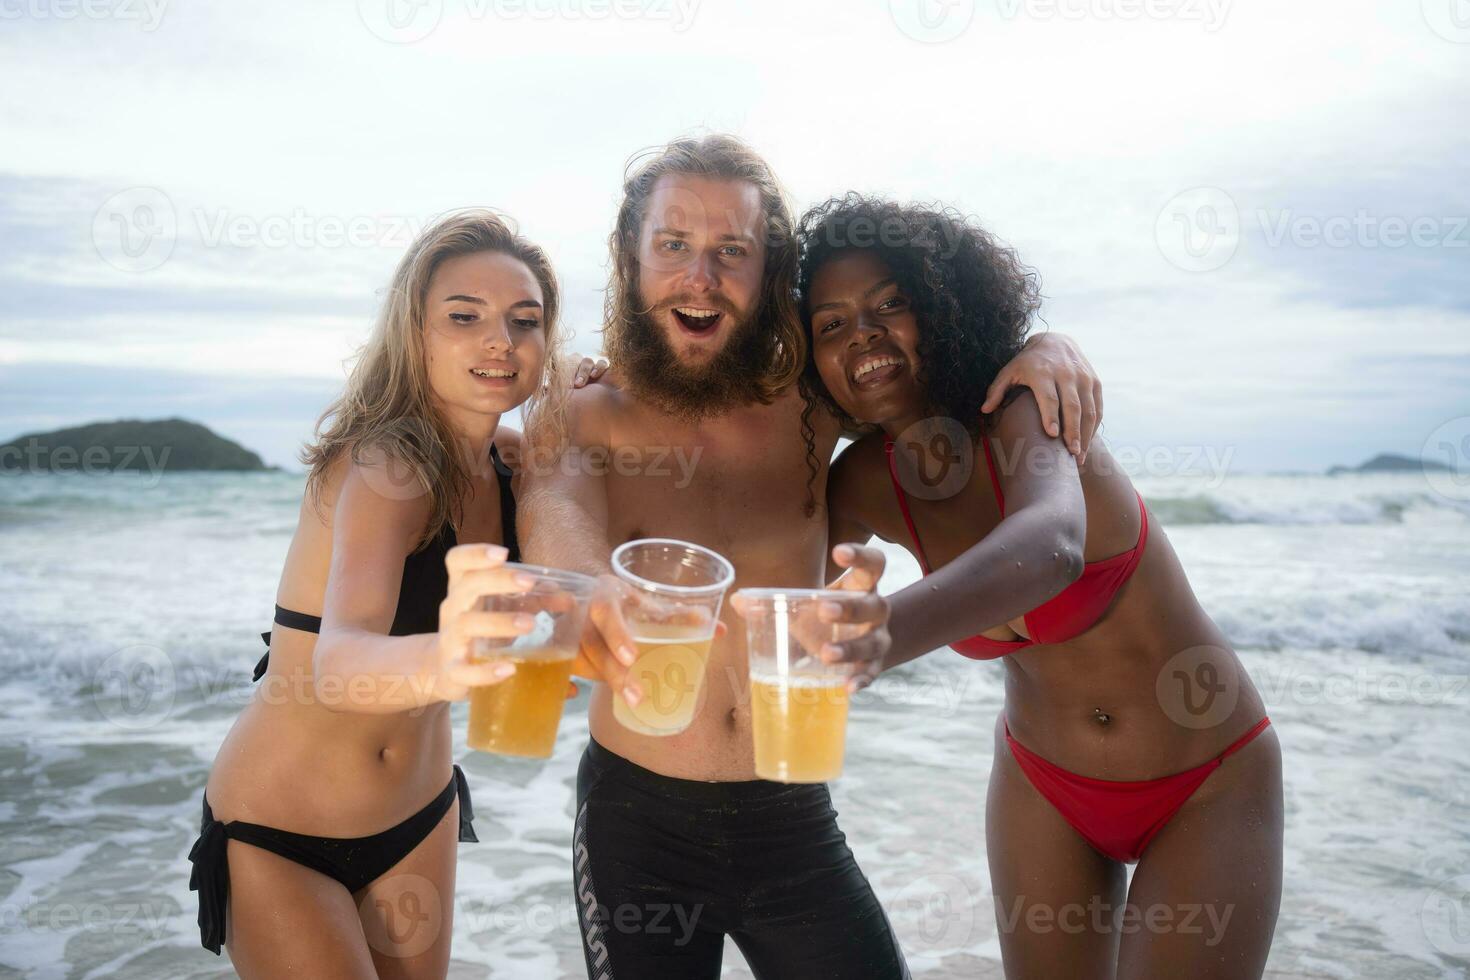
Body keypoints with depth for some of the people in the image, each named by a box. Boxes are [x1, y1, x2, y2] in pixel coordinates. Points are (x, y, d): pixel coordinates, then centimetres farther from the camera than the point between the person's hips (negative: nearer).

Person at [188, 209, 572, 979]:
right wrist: (440, 662, -66)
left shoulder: (513, 461, -7)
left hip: (419, 813, 6)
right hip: (280, 834, -6)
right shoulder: (383, 466, -27)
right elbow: (337, 660, -42)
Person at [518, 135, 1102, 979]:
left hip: (797, 822, 2)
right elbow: (554, 505, -31)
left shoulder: (812, 408, -2)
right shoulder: (582, 419, -9)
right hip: (637, 819, -1)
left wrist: (1043, 347, -10)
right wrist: (587, 587, -55)